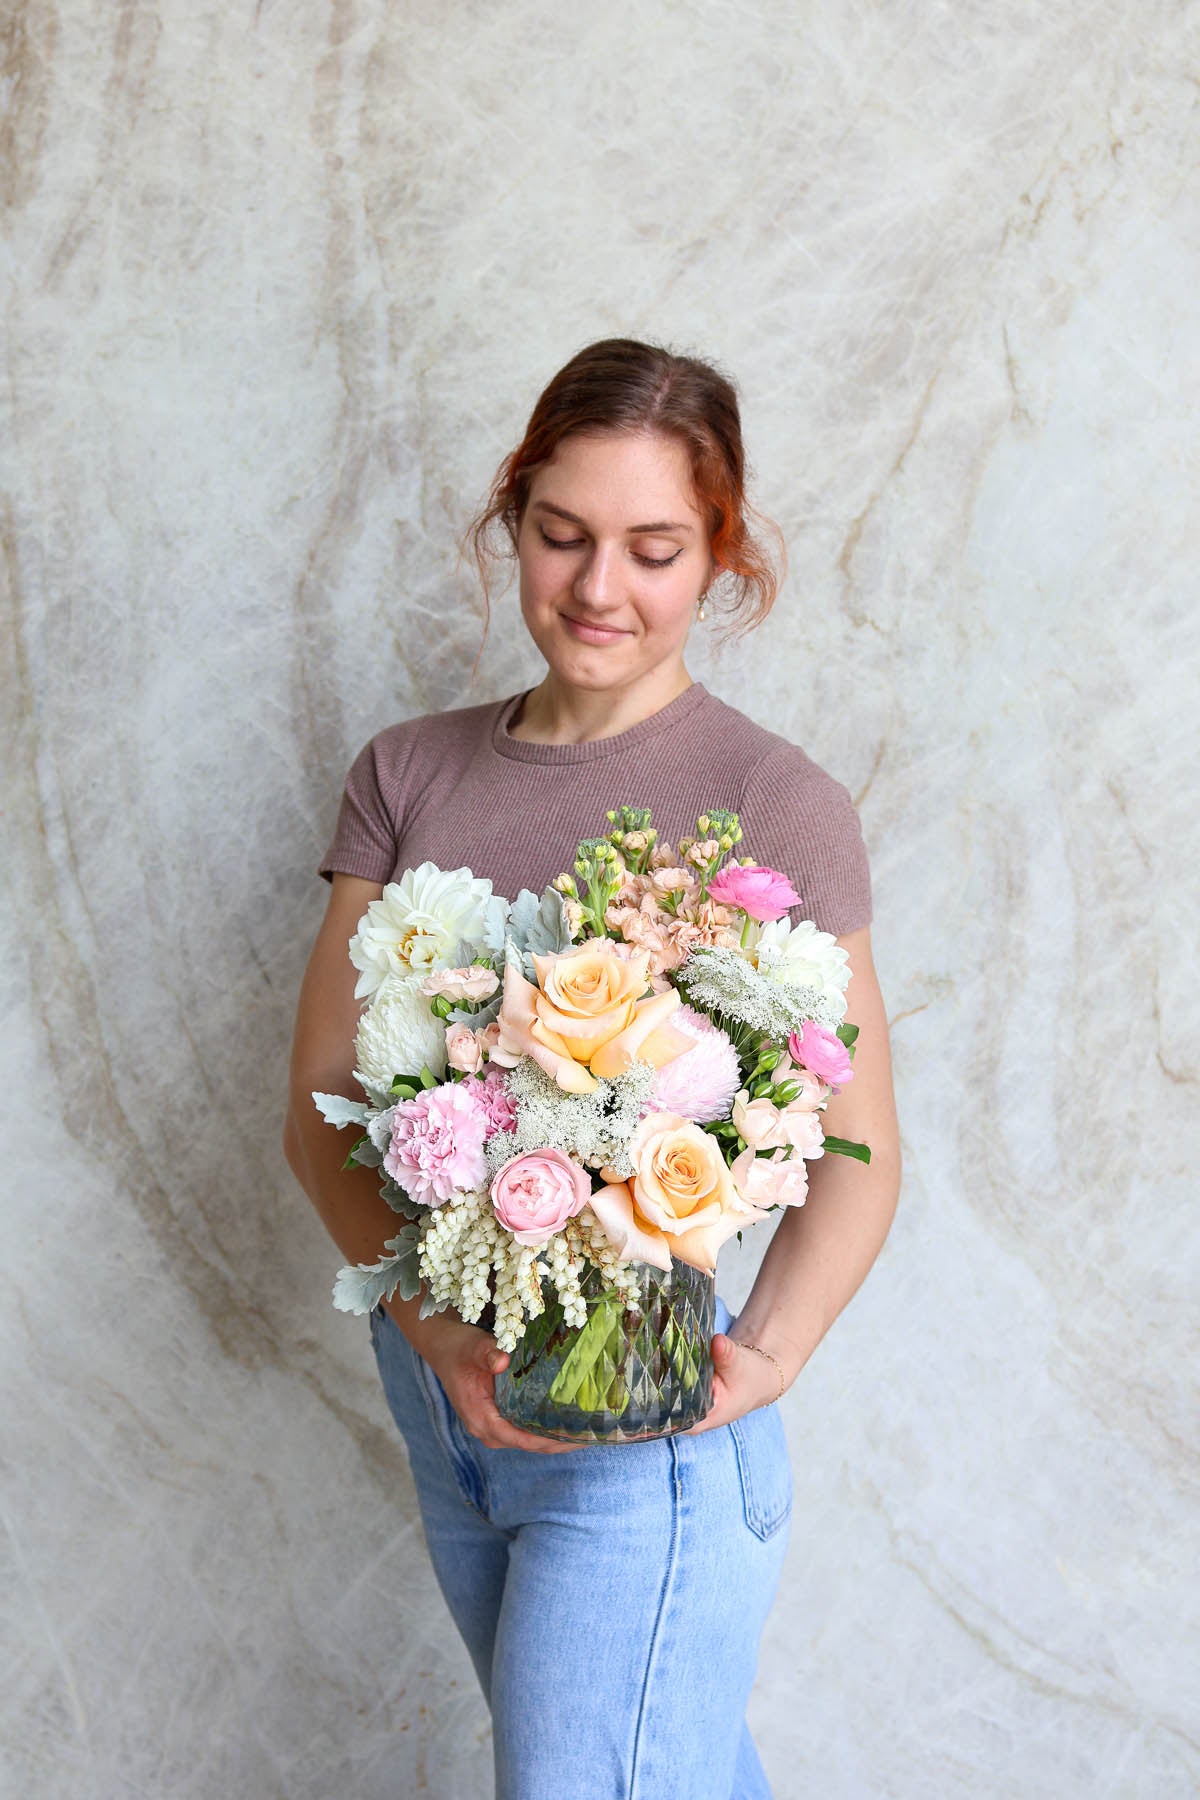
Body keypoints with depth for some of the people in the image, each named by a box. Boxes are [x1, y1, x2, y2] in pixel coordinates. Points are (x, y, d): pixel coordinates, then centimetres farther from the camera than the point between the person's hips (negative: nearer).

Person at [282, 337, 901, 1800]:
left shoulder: (775, 805, -10)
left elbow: (857, 1155, -7)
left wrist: (765, 1354, -24)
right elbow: (319, 1107, -2)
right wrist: (431, 1321, -18)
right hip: (441, 1393, 5)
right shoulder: (407, 775, 2)